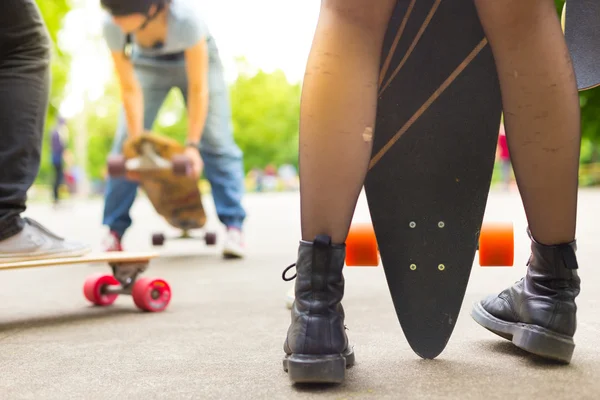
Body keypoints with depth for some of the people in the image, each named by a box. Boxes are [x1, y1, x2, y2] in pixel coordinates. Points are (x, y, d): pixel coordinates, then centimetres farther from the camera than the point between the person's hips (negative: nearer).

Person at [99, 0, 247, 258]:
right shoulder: (112, 26, -32)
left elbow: (198, 88, -32)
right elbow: (130, 89, -23)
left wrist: (192, 144, -32)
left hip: (195, 55, -2)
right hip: (147, 63, 2)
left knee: (216, 141, -13)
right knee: (125, 144, -7)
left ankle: (234, 227, -8)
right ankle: (114, 233, 0)